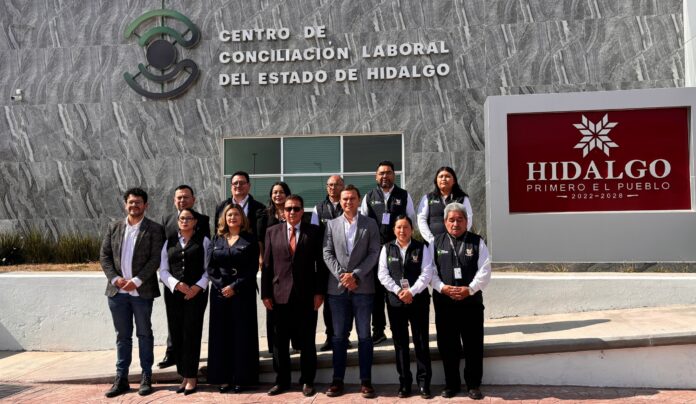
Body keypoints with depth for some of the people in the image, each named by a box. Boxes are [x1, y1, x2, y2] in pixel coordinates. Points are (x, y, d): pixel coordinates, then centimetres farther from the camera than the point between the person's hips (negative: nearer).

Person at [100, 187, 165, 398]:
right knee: (122, 336, 11)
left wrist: (136, 281, -16)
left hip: (142, 291, -3)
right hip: (117, 291, 4)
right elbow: (104, 255, 7)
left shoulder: (154, 229, -3)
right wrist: (115, 278, -6)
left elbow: (155, 259, -9)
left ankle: (146, 377, 16)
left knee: (144, 334, 7)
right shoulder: (114, 227, 10)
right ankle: (121, 378, 19)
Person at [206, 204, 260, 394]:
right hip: (220, 292, 3)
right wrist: (221, 286, -9)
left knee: (242, 334, 0)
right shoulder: (216, 239, 11)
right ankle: (224, 377, 12)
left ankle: (242, 377, 8)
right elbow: (210, 266, 4)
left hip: (243, 293, -3)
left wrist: (234, 287, -14)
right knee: (221, 334, 4)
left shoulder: (250, 240, 1)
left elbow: (253, 268, -6)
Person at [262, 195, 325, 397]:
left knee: (307, 341, 7)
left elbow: (320, 264, 1)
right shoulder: (272, 232, 8)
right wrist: (265, 294, 1)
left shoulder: (313, 232, 3)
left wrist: (319, 292, -5)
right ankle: (282, 381, 22)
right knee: (280, 342, 8)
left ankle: (307, 381, 19)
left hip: (306, 296, -1)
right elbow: (267, 265, 6)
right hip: (280, 295, 2)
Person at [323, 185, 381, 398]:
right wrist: (341, 275, -9)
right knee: (339, 336, 8)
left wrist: (355, 275, -11)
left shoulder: (370, 224, 5)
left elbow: (374, 253, -2)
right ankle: (338, 380, 15)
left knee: (364, 336, 3)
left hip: (363, 287, -1)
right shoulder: (331, 224, 10)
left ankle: (365, 381, 10)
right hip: (337, 287, 2)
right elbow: (327, 254, 4)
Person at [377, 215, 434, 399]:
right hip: (395, 300, 2)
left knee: (421, 342, 1)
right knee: (400, 342, 7)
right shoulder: (387, 248, 7)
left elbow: (427, 273, -5)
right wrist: (398, 291, -11)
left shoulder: (422, 248, 3)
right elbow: (383, 274, 1)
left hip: (418, 299, -1)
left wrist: (411, 291, -15)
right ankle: (404, 382, 15)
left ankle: (424, 383, 9)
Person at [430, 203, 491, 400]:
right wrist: (443, 287, -12)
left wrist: (470, 289, -14)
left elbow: (484, 271, -2)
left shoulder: (477, 242, 5)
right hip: (444, 302, 1)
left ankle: (474, 385, 19)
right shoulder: (436, 243, 8)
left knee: (473, 345, 4)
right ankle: (451, 384, 22)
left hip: (471, 301, -1)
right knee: (447, 345, 8)